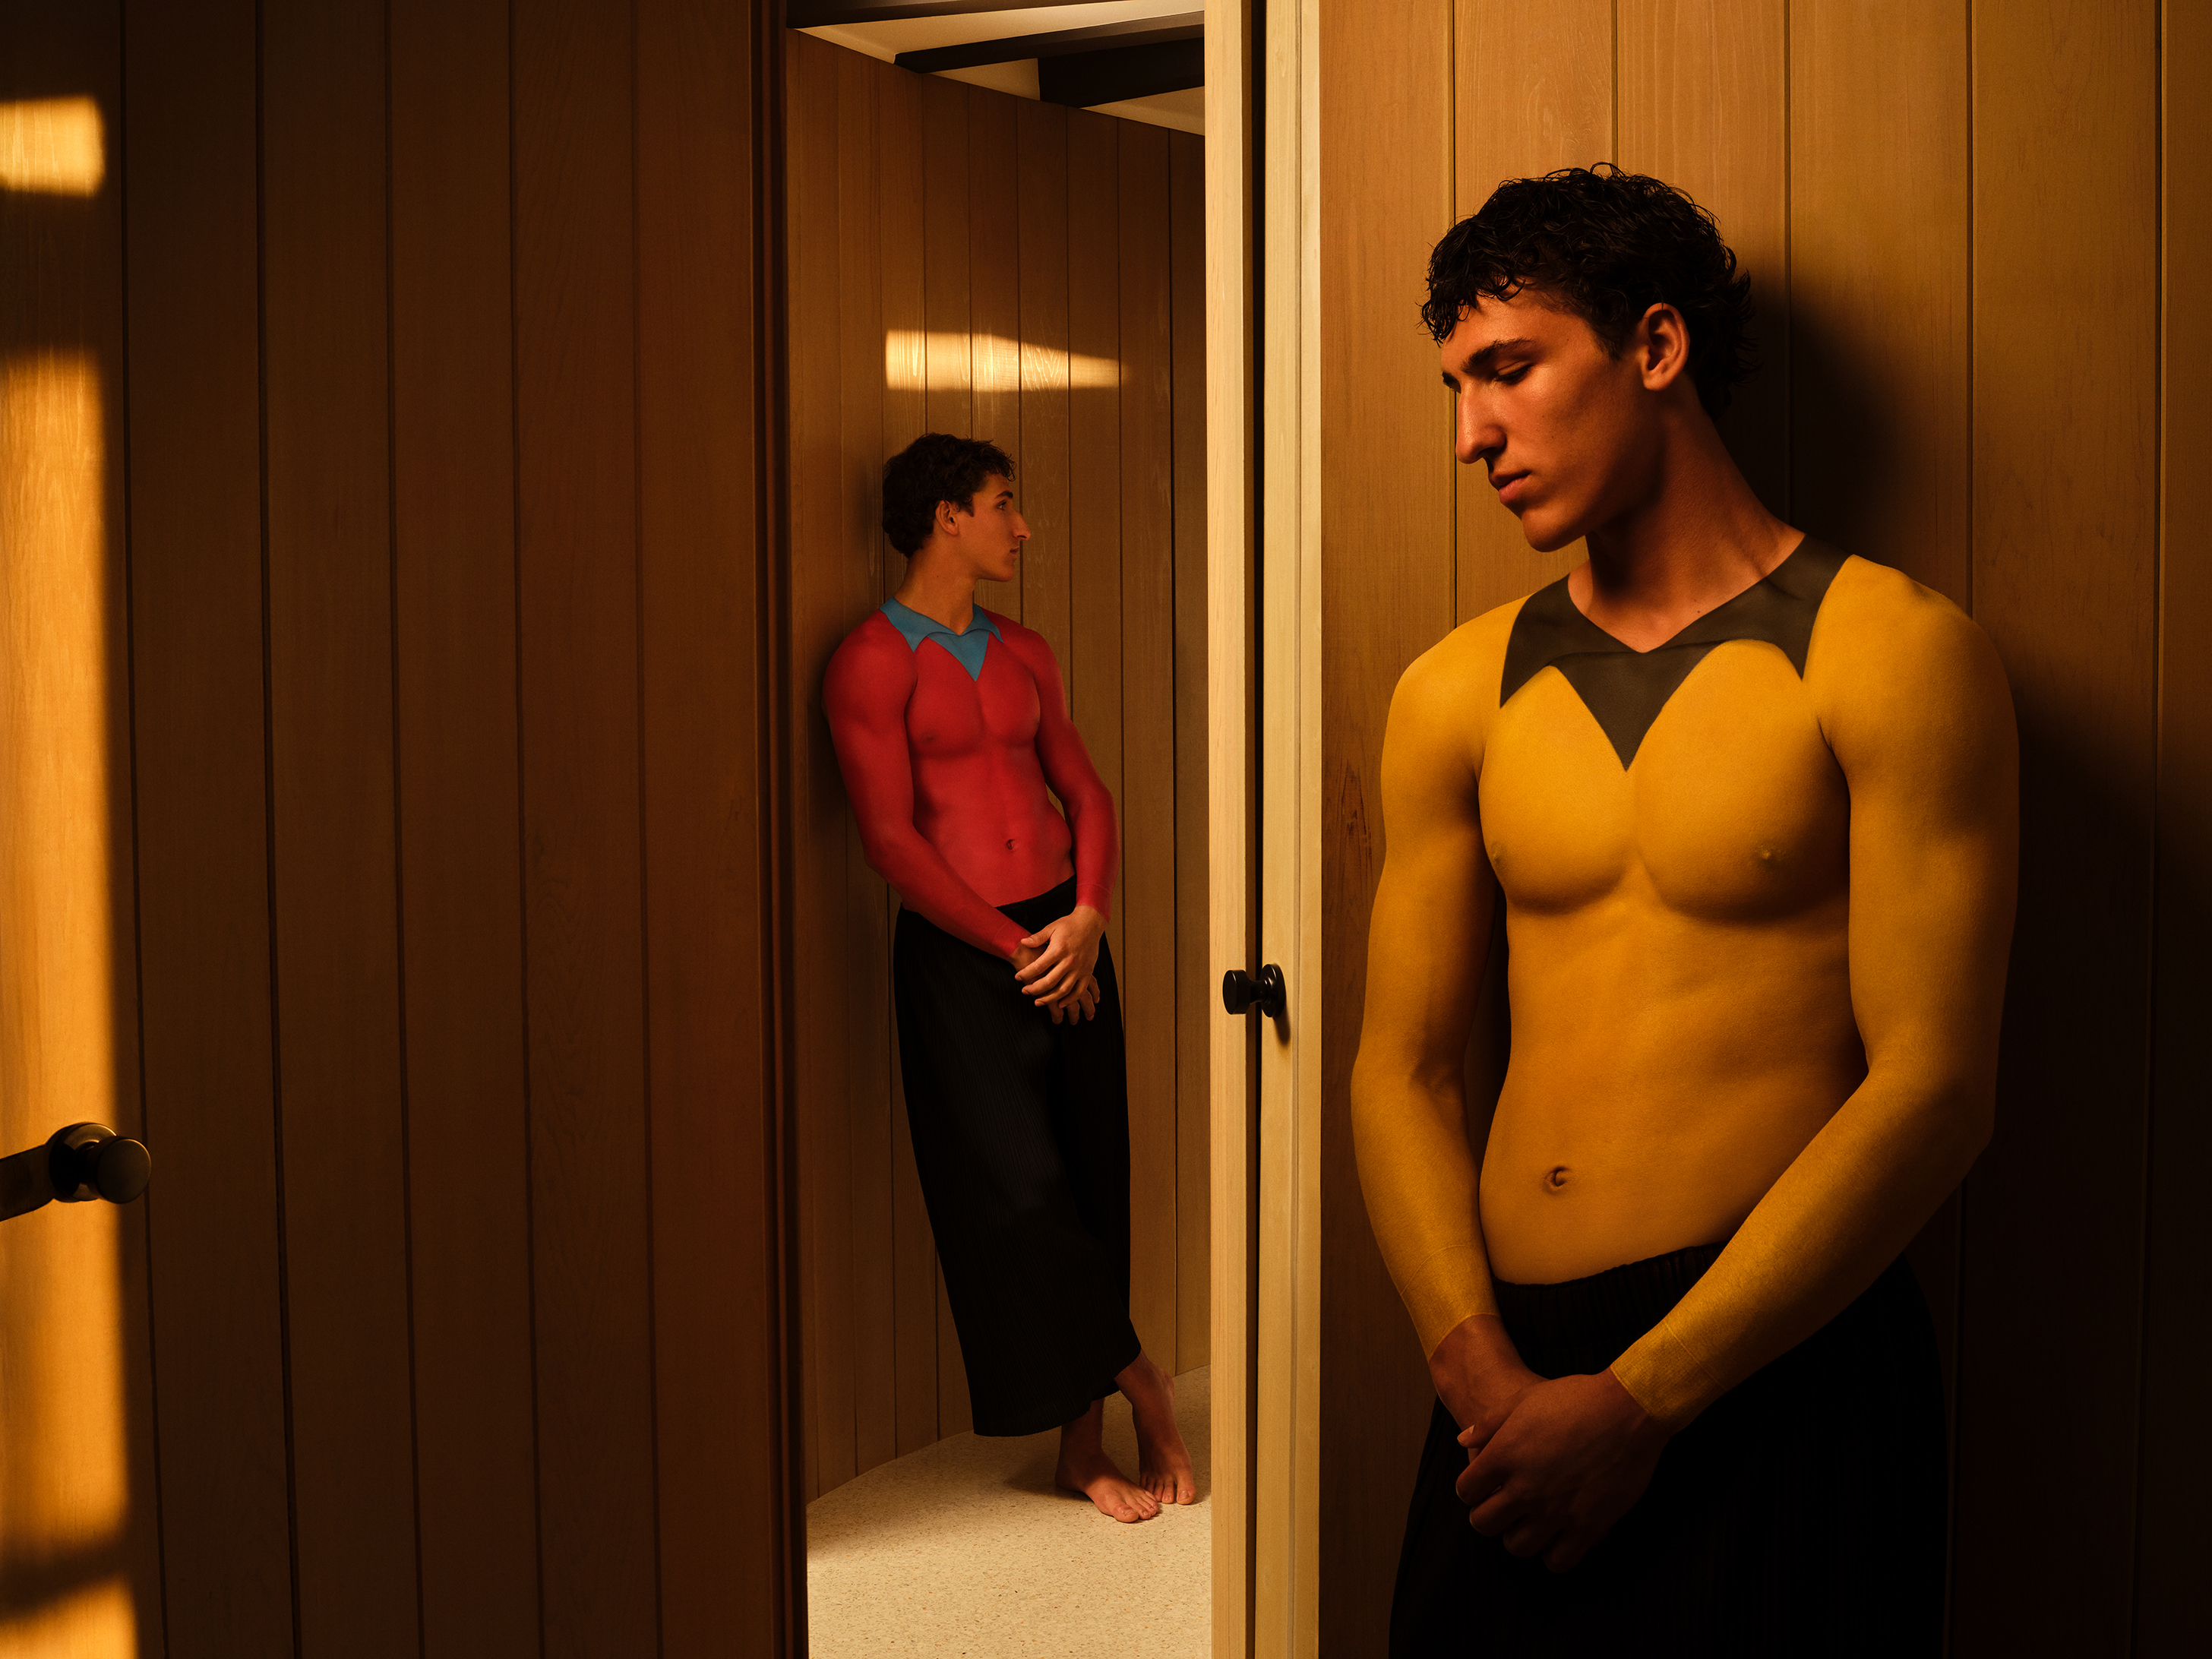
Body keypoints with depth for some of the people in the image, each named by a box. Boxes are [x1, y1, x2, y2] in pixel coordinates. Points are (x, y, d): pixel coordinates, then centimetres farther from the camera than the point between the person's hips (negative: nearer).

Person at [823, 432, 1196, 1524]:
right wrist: (1017, 948, -11)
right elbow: (891, 839, -12)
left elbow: (1085, 791, 15)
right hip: (958, 954, -6)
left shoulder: (1022, 653, 15)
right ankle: (1140, 1386, 10)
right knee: (1021, 1196, -9)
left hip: (1066, 942, 6)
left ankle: (1083, 1444, 15)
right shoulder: (873, 661, -5)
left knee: (1090, 1190, 5)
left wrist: (1087, 919, -3)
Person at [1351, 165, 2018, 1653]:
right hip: (1514, 1378, 4)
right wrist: (1482, 1373, -10)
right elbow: (1403, 1067, 6)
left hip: (1776, 1378, -4)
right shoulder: (1457, 695, 8)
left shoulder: (1891, 655, -6)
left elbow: (1933, 1090, -12)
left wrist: (1636, 1400, -14)